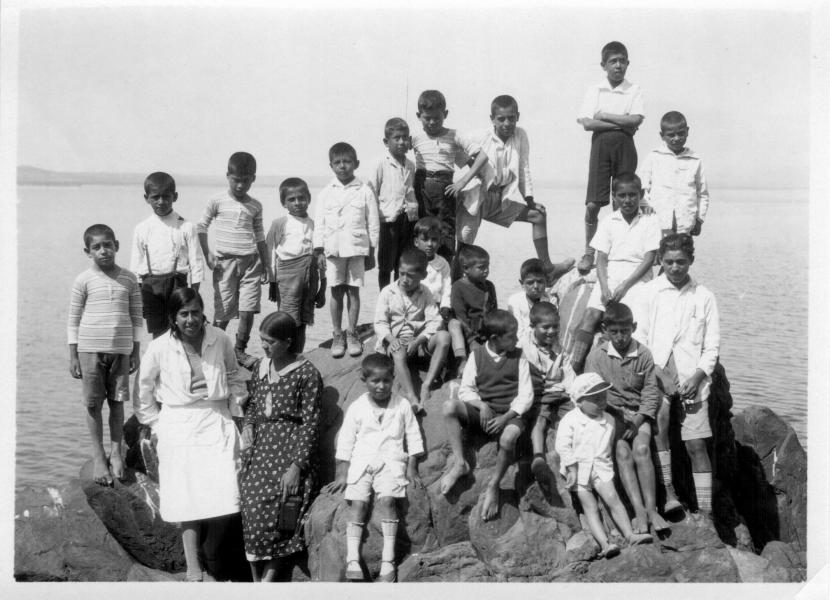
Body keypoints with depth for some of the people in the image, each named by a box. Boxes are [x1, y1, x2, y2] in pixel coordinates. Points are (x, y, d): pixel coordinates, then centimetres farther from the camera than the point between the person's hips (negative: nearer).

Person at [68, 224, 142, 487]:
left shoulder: (129, 279, 3)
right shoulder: (84, 280, -2)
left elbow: (136, 317, 9)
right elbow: (74, 320, 1)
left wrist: (136, 353, 7)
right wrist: (73, 357, -1)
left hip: (121, 349, 1)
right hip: (90, 349, -1)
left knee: (117, 401, 6)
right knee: (93, 404, 3)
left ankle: (116, 452, 20)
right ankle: (98, 456, 14)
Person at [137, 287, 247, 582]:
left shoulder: (220, 340, -2)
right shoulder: (159, 349, -5)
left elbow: (233, 377, 16)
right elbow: (144, 392, 9)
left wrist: (233, 408, 9)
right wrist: (158, 425, 8)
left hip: (216, 422, 1)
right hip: (179, 427, -1)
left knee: (223, 491, -9)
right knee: (188, 499, -3)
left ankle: (214, 549, 14)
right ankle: (193, 567, 4)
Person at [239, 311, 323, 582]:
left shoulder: (307, 374, -7)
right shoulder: (260, 366, 12)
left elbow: (310, 424, -8)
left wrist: (296, 466, -15)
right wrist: (247, 424, 3)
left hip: (291, 446, -5)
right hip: (259, 443, 5)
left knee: (271, 501, -20)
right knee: (250, 502, -12)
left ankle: (269, 575, -10)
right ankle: (256, 577, -8)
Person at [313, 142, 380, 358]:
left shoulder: (364, 191, 0)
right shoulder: (326, 193, 4)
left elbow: (373, 223, 3)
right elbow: (319, 222, 6)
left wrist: (371, 251, 2)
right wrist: (319, 250, 0)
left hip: (357, 248, -1)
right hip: (333, 249, 1)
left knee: (353, 291, 4)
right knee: (336, 292, 6)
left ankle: (352, 334, 14)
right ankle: (337, 335, 14)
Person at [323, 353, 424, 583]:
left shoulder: (402, 405, 8)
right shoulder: (356, 408, 7)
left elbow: (413, 438, 12)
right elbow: (345, 443, 9)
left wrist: (412, 469, 4)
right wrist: (342, 475, 3)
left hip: (391, 461, -1)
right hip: (361, 462, 1)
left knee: (386, 499, -26)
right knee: (357, 502, -20)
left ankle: (388, 560, -26)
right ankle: (352, 560, -24)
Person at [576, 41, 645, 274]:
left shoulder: (634, 90, 6)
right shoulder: (594, 90, 6)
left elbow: (636, 119, -9)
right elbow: (587, 123, -6)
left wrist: (603, 116, -7)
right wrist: (623, 123, -9)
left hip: (625, 145, 0)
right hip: (601, 144, 0)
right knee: (593, 204, -5)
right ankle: (589, 252, 8)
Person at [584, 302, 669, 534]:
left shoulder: (643, 354, 3)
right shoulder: (597, 355, 1)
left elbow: (651, 392, 1)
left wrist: (638, 419, -13)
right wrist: (619, 415, -14)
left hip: (638, 413, 1)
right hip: (609, 413, -1)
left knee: (642, 448, -26)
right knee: (623, 451, -25)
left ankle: (651, 509, -26)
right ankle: (639, 511, -30)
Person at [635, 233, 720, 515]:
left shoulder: (703, 296, 8)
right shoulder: (648, 292, 5)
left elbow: (712, 344, 7)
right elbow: (639, 339, 2)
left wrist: (697, 376, -9)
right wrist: (661, 375, -8)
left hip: (692, 378, 1)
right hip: (655, 373, -1)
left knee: (697, 444, -4)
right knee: (658, 419, -26)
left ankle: (705, 508, 0)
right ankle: (667, 492, -22)